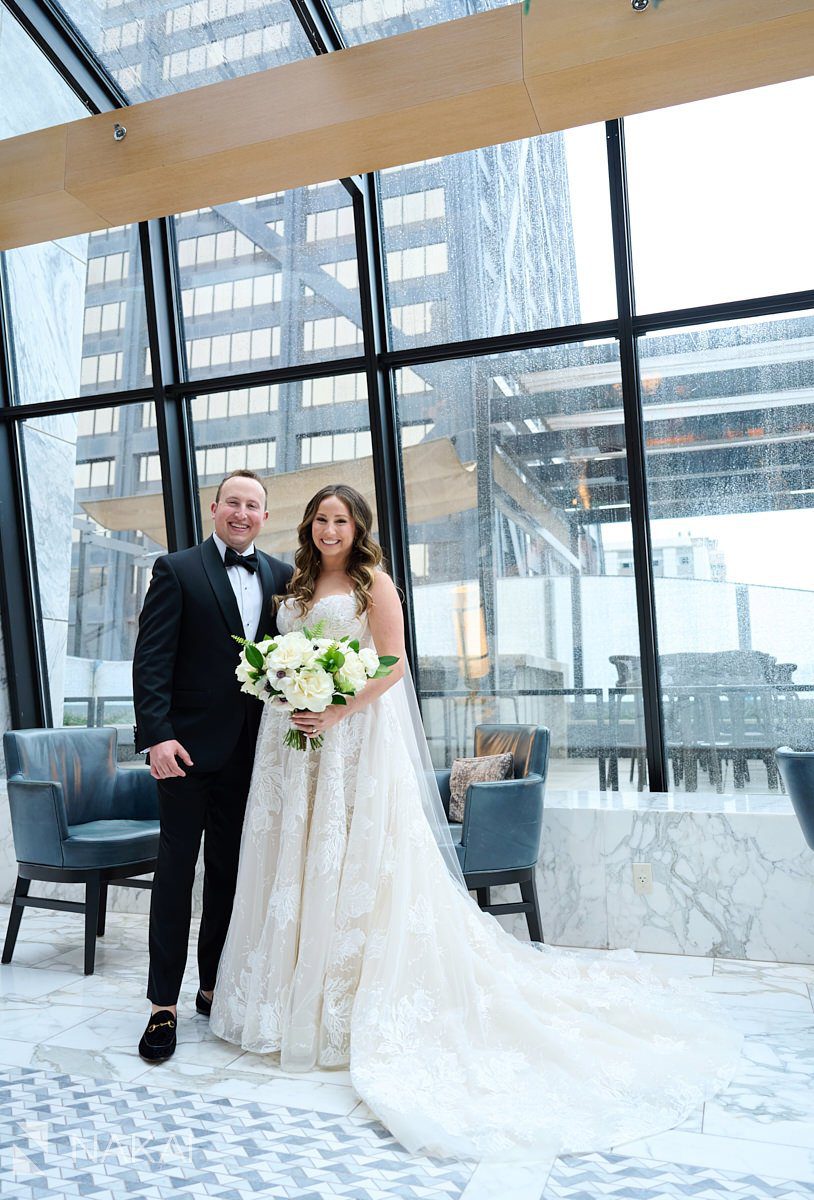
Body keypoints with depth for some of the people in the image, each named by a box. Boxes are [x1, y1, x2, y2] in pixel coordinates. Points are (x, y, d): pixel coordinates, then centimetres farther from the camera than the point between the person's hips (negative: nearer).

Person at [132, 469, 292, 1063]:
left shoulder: (281, 576, 8)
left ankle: (215, 988, 28)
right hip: (190, 744, -3)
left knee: (230, 873, 13)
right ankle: (165, 1004, 14)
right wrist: (157, 735, -18)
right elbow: (151, 659, -9)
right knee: (177, 869, 3)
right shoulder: (177, 569, -3)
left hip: (251, 748, 4)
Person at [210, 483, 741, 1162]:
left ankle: (362, 1000, 8)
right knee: (298, 861, 9)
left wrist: (338, 712, -20)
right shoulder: (297, 588, 16)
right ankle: (296, 994, 22)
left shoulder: (373, 582, -3)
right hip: (295, 738, 7)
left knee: (359, 862, -3)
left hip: (358, 739, -6)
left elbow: (392, 665, -11)